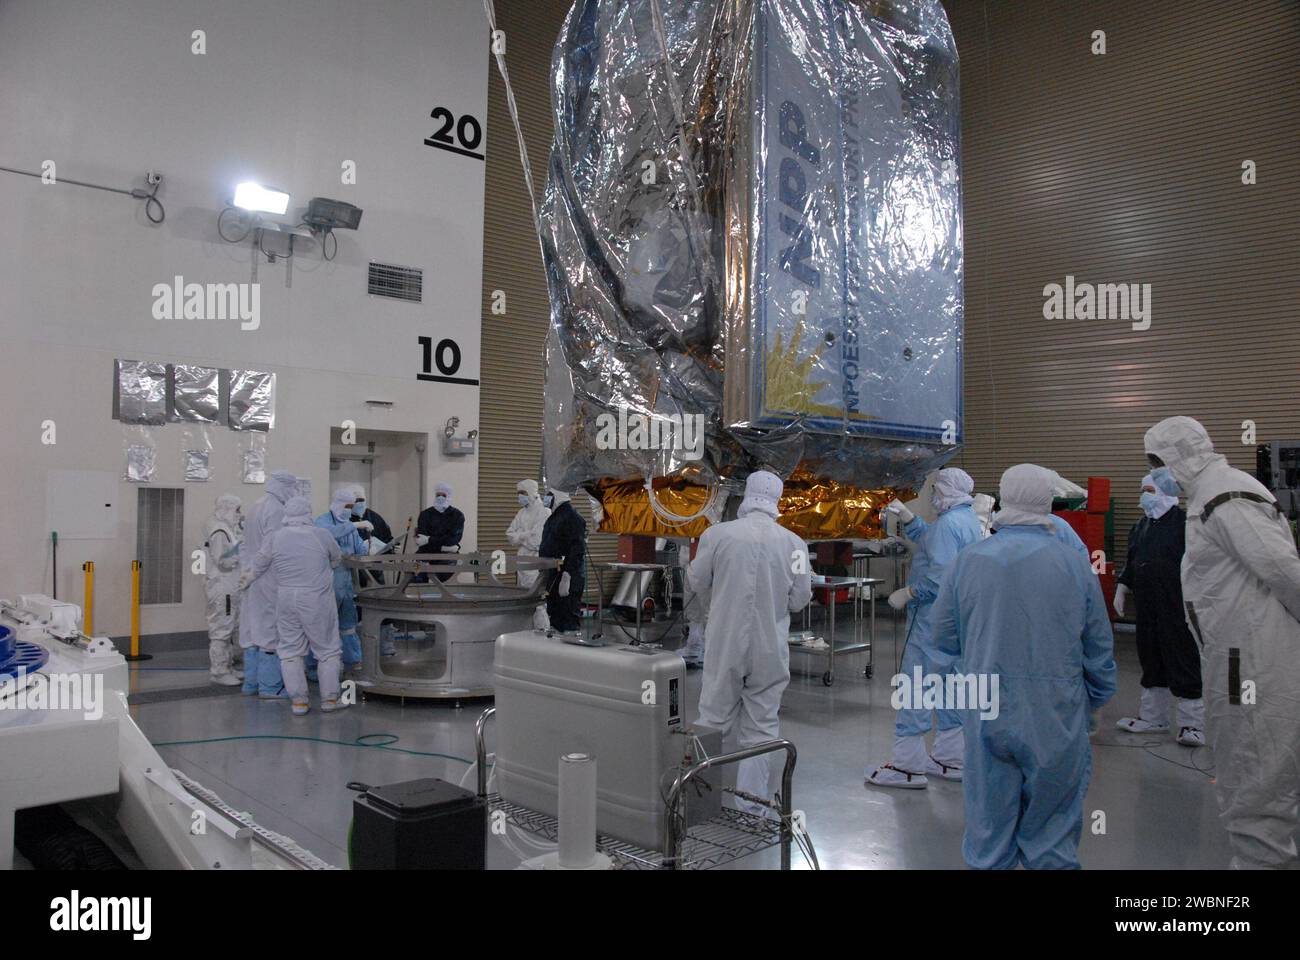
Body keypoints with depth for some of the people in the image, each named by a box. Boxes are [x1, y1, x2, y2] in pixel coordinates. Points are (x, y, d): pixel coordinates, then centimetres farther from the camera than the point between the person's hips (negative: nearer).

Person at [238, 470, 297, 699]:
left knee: (253, 631, 13)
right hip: (269, 579, -9)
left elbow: (246, 546, 17)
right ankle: (270, 686, 1)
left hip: (250, 576, 9)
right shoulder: (276, 509, -15)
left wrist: (246, 573, 19)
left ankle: (251, 683, 20)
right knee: (271, 631, -3)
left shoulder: (257, 506, 15)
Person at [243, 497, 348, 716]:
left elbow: (258, 567, 11)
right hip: (318, 599, -2)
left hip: (286, 599, 2)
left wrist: (248, 578, 32)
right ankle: (329, 699, 13)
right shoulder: (323, 535, -5)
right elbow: (336, 561, 10)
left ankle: (298, 701, 12)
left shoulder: (274, 538, 0)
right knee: (327, 649, 9)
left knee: (290, 650, 11)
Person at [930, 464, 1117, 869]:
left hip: (986, 716, 1)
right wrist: (1096, 700, 18)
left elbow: (943, 638, 4)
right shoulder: (1073, 563, -6)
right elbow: (1100, 648, 2)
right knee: (1051, 829, 11)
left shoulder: (968, 560, -4)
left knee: (989, 824, 13)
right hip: (1055, 716, -1)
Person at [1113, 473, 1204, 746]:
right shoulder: (1141, 526, 14)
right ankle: (1152, 717, 26)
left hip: (1177, 610, -8)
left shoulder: (1185, 523, -10)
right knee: (1150, 662, 14)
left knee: (1184, 664, -2)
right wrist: (1122, 588, 15)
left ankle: (1193, 724, 8)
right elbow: (1131, 562, 24)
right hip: (1147, 609, 8)